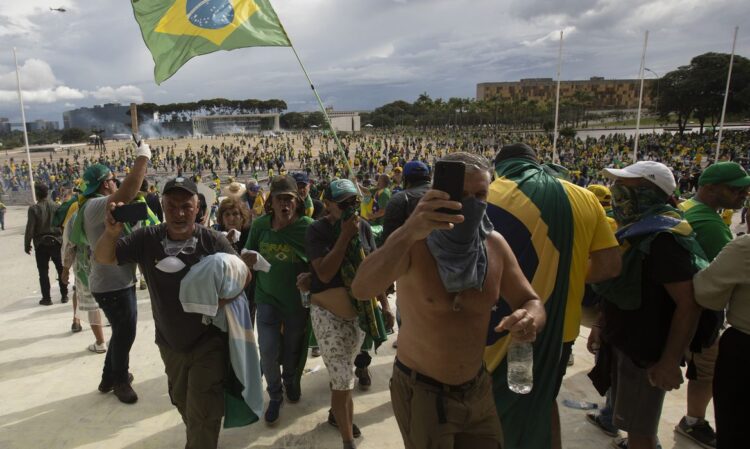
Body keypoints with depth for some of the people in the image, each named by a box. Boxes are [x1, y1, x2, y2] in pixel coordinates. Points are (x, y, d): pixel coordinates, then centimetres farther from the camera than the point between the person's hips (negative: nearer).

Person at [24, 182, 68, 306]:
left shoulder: (34, 209, -10)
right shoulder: (56, 207, -1)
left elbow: (30, 229, -11)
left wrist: (27, 245, 0)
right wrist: (63, 240, 11)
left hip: (41, 244, -3)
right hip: (56, 242, 3)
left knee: (43, 272, 6)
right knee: (61, 270, 11)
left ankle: (46, 298, 9)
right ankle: (64, 296, 15)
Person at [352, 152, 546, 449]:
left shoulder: (495, 245, -6)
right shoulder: (412, 243, -20)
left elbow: (531, 302, 1)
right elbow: (361, 289, -36)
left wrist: (530, 319, -23)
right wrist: (408, 233, -52)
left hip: (478, 388, 5)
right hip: (420, 390, -4)